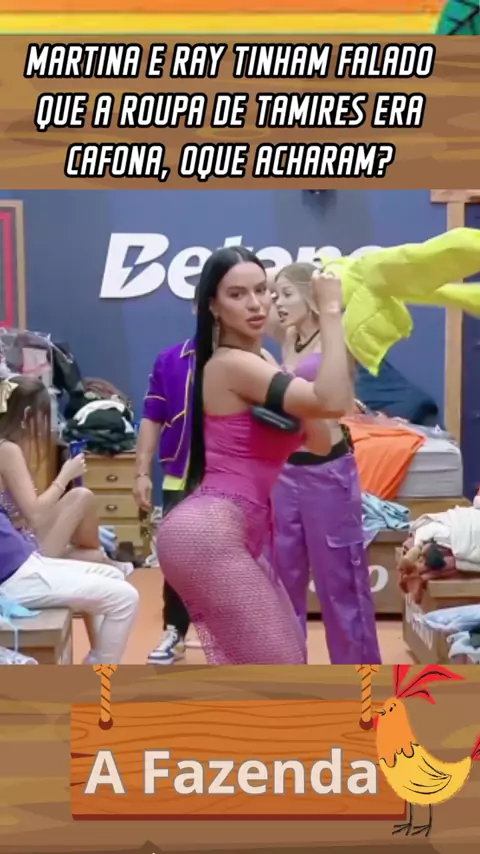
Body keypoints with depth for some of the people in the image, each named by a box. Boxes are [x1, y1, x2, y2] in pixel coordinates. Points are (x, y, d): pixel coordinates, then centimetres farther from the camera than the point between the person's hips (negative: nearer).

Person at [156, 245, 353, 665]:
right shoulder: (231, 363, -14)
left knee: (287, 653, 18)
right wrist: (331, 312, -18)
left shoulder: (255, 364, 16)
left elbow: (319, 442, 12)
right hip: (210, 534, -10)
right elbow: (332, 403, -26)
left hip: (229, 533, 10)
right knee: (277, 668, -5)